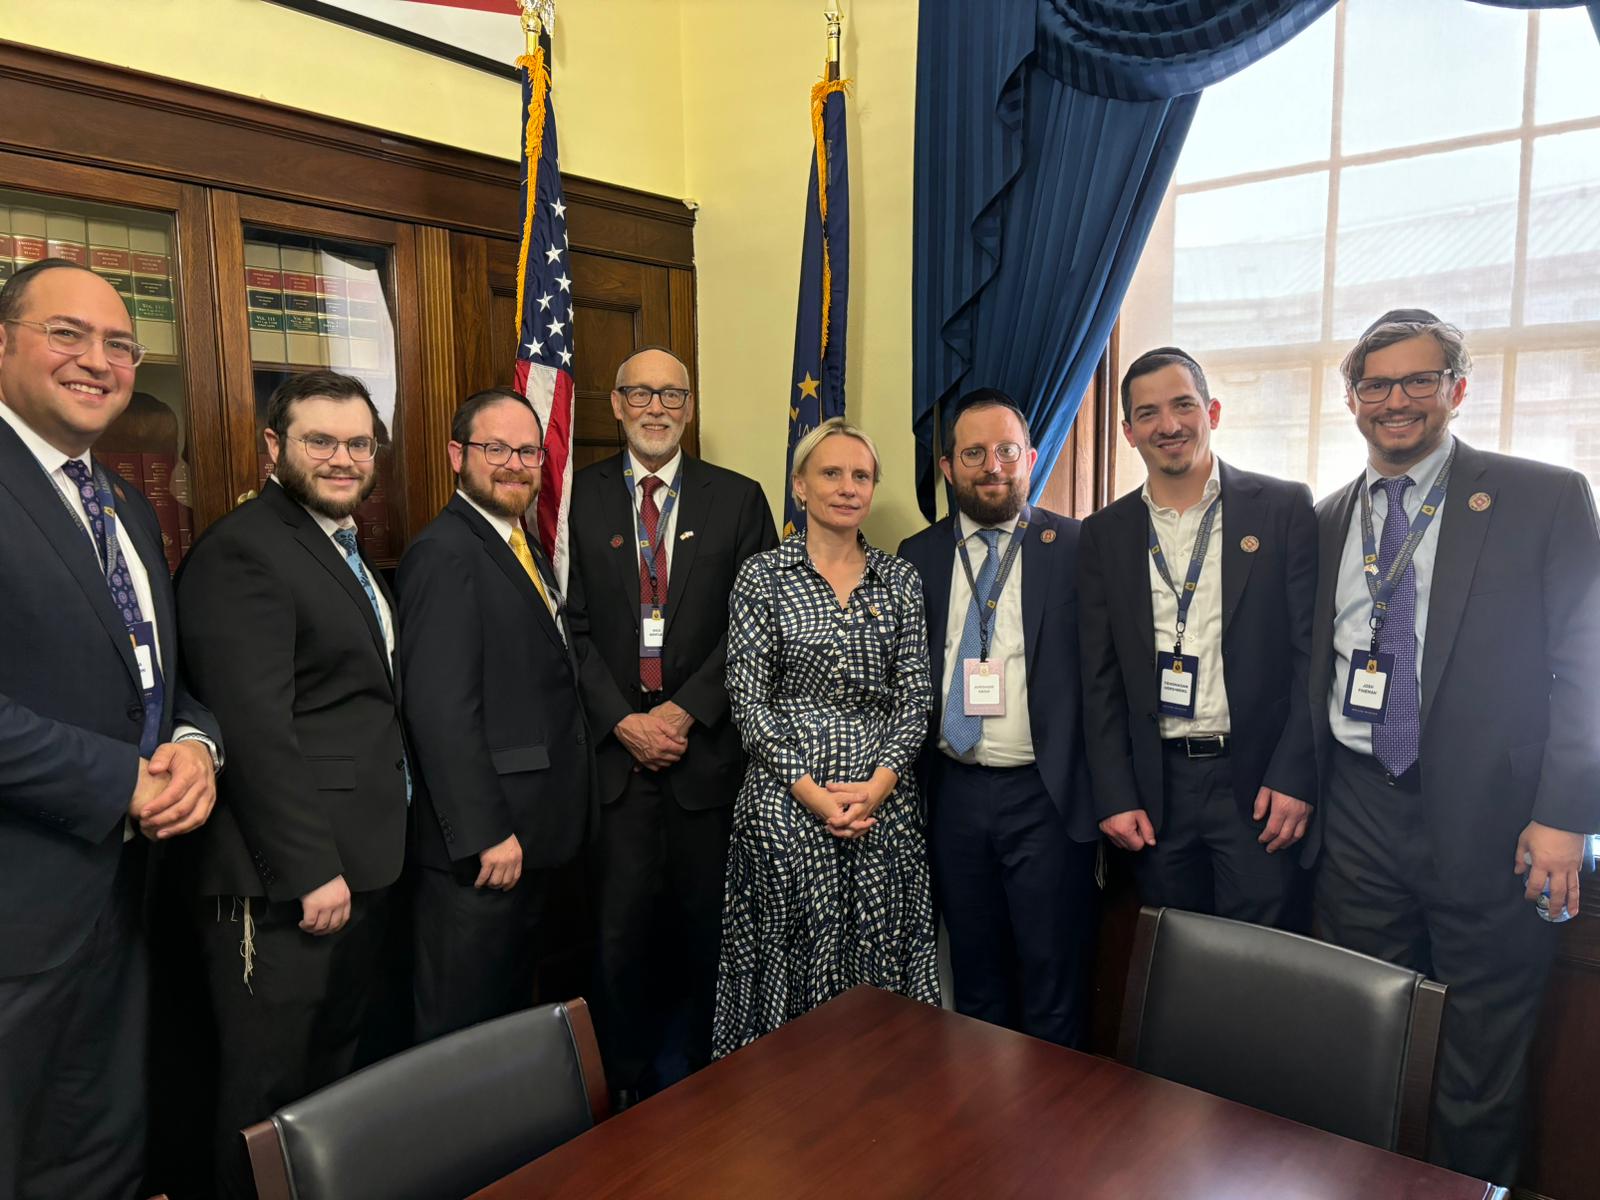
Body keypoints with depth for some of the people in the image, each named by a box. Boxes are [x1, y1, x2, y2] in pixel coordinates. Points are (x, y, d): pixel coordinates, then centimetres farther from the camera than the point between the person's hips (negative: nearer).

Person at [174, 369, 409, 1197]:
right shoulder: (242, 552, -15)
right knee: (269, 1093, 6)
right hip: (286, 883, -9)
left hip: (359, 869, 9)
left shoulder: (347, 549, 15)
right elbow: (256, 729, -21)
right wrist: (311, 869, -21)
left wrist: (362, 860, 14)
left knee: (334, 1073, 21)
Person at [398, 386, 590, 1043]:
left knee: (511, 1008, 23)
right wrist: (486, 834, -21)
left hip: (528, 838, 9)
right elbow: (441, 712, -22)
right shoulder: (445, 554, -16)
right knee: (463, 1023, 6)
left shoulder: (523, 546, 14)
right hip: (480, 844, -9)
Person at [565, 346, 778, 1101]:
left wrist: (684, 712, -10)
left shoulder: (738, 500, 4)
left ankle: (690, 1074, 28)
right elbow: (573, 627, 0)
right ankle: (626, 1084, 24)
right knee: (621, 926, 5)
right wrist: (623, 720, -9)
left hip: (705, 746, 1)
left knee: (701, 921, 10)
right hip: (613, 746, 0)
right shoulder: (579, 498, 4)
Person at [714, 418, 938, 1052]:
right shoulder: (761, 577, -1)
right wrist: (811, 790, -12)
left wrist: (879, 782, -8)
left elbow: (916, 694, 5)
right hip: (786, 799, -2)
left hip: (884, 797, 3)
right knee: (798, 947, 2)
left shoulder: (900, 579, 8)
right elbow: (748, 699, -4)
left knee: (882, 948, 6)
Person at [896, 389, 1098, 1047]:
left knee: (1053, 992, 7)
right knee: (975, 984, 18)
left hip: (1045, 795, -3)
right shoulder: (917, 557, 7)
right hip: (952, 792, 3)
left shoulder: (1077, 548, -2)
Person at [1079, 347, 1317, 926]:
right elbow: (1100, 679, 6)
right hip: (1156, 788, 2)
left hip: (1257, 781, -2)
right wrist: (1115, 796, 0)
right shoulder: (1106, 534, 6)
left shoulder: (1284, 508, 0)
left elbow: (1311, 651, -2)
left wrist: (1294, 777, -9)